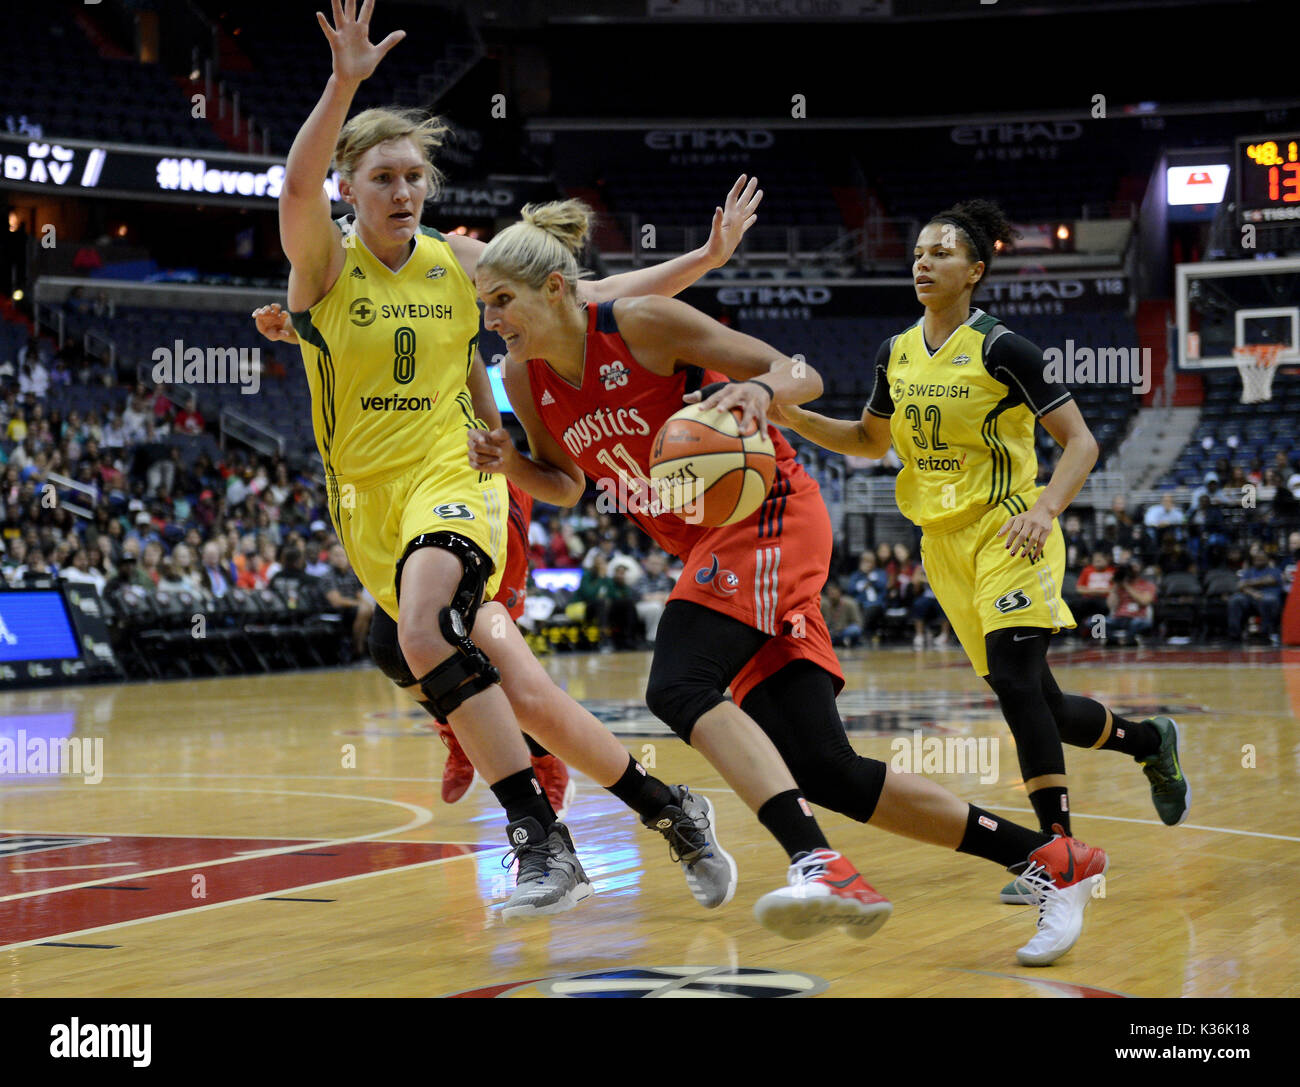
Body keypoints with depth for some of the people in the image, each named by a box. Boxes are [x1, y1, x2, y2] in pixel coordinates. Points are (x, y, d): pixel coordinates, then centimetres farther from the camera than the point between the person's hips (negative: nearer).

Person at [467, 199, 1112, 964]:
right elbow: (567, 487, 18)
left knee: (678, 685, -30)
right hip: (708, 544, 7)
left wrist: (760, 390, -33)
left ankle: (819, 864, -42)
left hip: (766, 512, -7)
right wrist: (509, 465, -3)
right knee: (824, 770, -3)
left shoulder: (640, 323, -13)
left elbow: (801, 373, -11)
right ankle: (1049, 861, 4)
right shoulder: (526, 377, 5)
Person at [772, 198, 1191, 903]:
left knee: (1014, 681, -24)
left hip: (1009, 534, -6)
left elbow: (1080, 441, -11)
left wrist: (1044, 509, -27)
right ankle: (1149, 742, 35)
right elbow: (871, 440, 22)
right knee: (1036, 703, 8)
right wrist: (793, 417, 7)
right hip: (945, 543, 6)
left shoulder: (999, 349, -11)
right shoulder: (897, 354, 7)